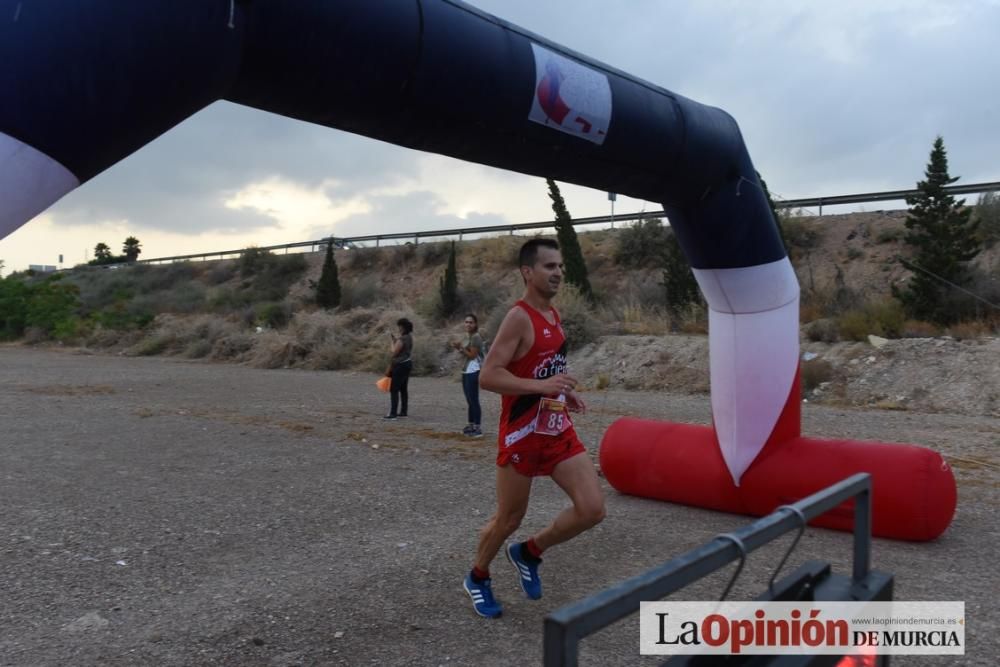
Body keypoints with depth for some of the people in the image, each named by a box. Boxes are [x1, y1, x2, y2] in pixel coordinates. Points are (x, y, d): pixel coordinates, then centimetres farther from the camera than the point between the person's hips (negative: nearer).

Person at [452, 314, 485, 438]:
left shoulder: (476, 337, -13)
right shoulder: (467, 336, 16)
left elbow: (472, 355, -16)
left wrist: (461, 347, -17)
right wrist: (459, 347, 5)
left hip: (473, 371, -10)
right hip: (466, 371, 10)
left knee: (474, 400, -11)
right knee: (469, 400, 15)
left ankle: (478, 428, -10)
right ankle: (471, 425, 23)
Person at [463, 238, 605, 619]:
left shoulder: (555, 315, 10)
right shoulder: (519, 317, -17)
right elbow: (487, 377, -24)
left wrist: (564, 392, 8)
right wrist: (542, 386, -30)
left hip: (559, 431, 7)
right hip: (522, 435, -7)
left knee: (592, 509, -1)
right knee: (509, 519, 8)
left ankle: (528, 553, 22)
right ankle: (477, 579, 36)